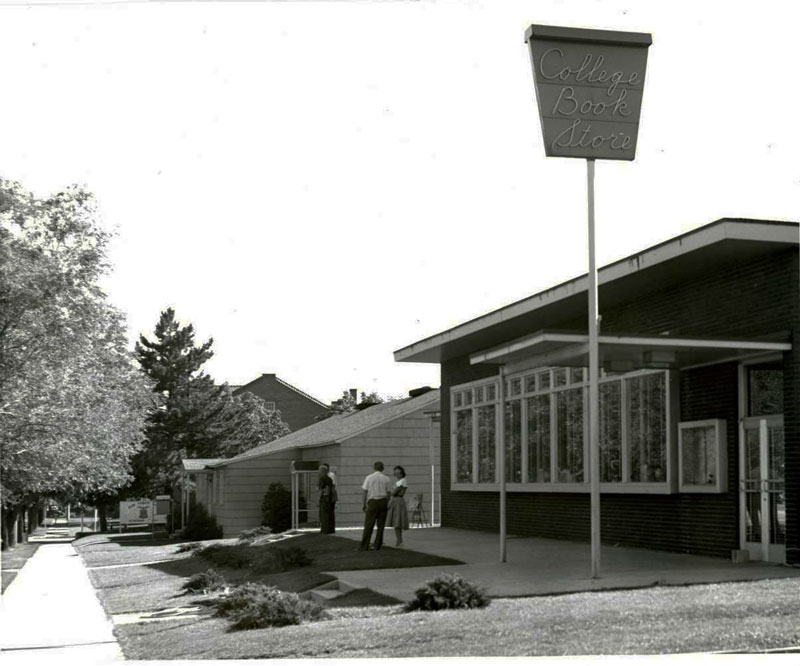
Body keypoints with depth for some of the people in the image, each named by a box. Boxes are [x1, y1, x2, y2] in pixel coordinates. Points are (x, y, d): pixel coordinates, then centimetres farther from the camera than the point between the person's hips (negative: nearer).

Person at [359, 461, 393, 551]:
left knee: (368, 525, -1)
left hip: (372, 502, -2)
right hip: (383, 502, 2)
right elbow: (389, 493, 4)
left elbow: (364, 491, -2)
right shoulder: (387, 479, 4)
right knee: (381, 525, 8)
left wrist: (364, 504, 5)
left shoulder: (369, 478, 0)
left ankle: (364, 546, -2)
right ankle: (377, 546, 10)